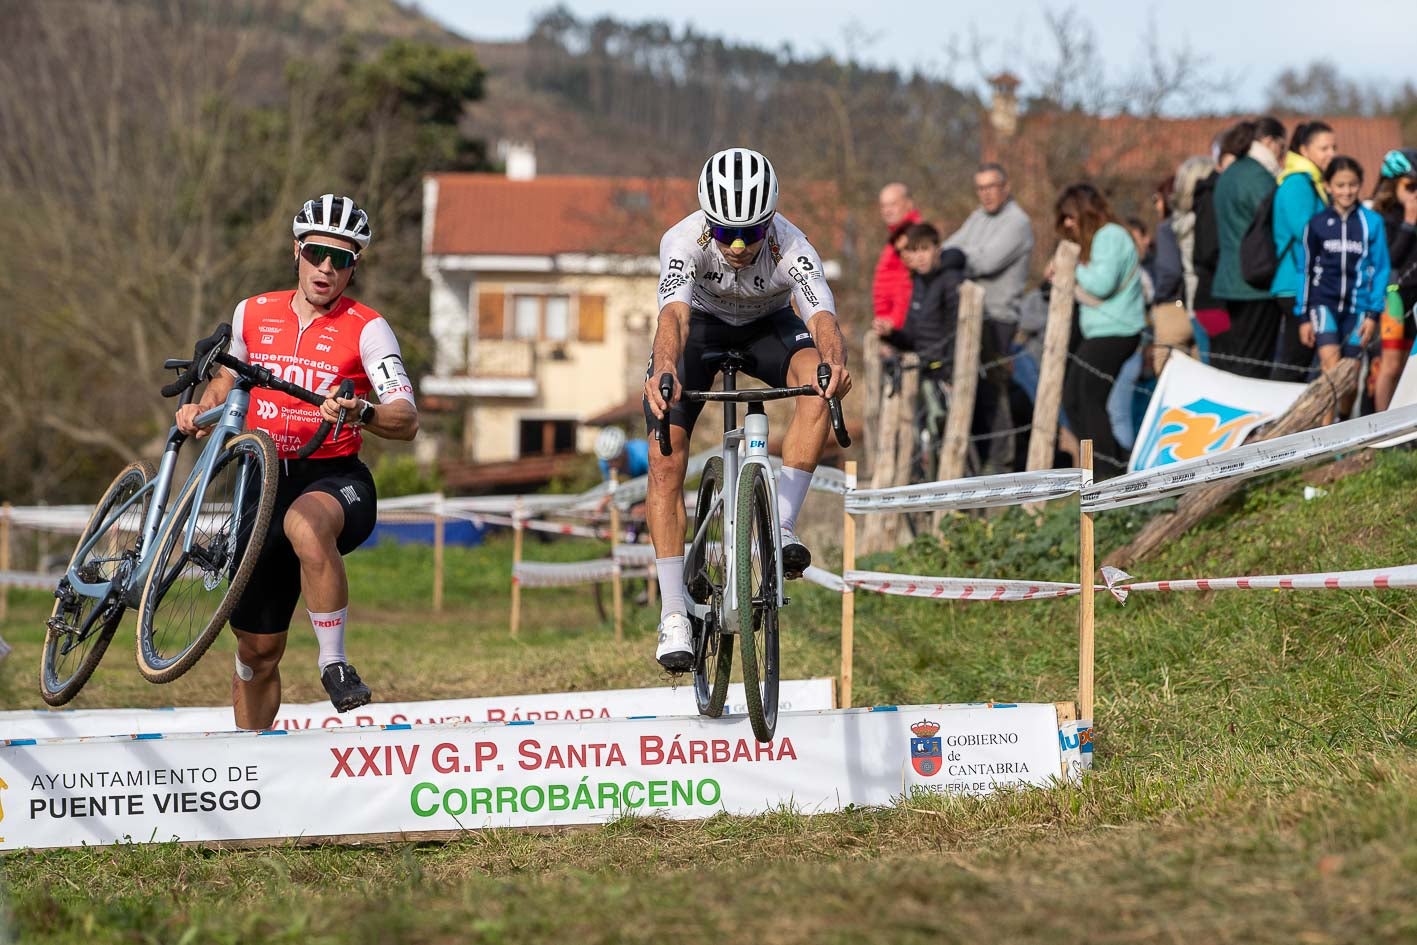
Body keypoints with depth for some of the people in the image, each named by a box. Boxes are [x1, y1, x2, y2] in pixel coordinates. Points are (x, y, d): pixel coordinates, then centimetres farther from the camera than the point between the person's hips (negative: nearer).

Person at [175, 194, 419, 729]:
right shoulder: (253, 314, 6)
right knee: (257, 649, 6)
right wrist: (200, 410, 4)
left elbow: (407, 422, -16)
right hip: (265, 482, 4)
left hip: (336, 480, -4)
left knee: (305, 523, -42)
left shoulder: (367, 329, -6)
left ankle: (334, 663, -30)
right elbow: (229, 377, 25)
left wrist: (361, 414, -36)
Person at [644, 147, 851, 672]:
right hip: (702, 323, 0)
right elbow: (674, 314, -50)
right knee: (665, 459, -16)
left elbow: (823, 318, -49)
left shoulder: (791, 249, -34)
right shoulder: (683, 240, -35)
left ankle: (783, 524, -28)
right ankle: (674, 614, -12)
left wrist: (834, 364, -72)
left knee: (817, 379, -34)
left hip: (768, 327, 0)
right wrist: (664, 371, -71)